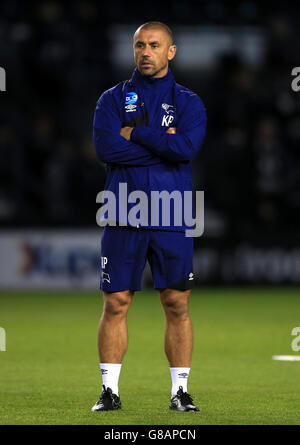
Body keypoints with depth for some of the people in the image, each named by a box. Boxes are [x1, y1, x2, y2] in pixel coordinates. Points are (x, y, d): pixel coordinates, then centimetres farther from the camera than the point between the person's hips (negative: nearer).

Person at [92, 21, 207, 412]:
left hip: (171, 218, 0)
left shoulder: (188, 102, 8)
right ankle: (110, 390, 4)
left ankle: (180, 391, 8)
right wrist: (163, 144, -8)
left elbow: (187, 147, -12)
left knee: (177, 305, 1)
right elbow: (105, 147, -9)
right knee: (116, 303, -1)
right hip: (123, 217, 0)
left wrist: (135, 133, -7)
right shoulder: (113, 99, 9)